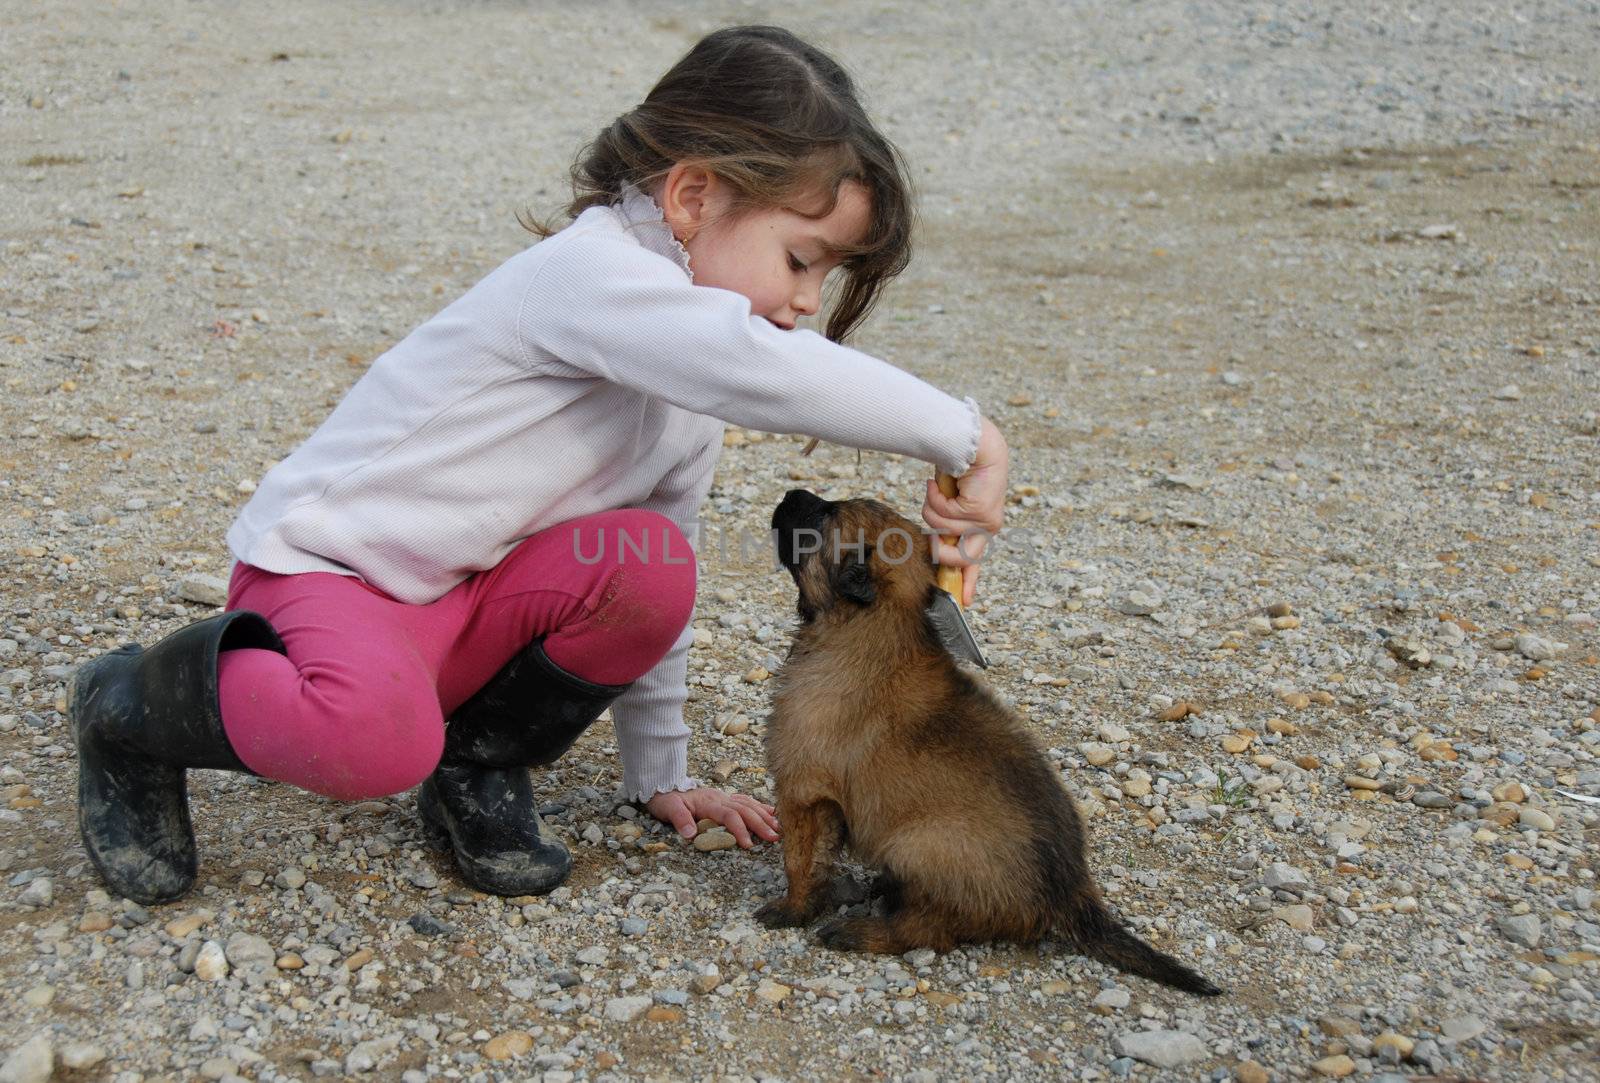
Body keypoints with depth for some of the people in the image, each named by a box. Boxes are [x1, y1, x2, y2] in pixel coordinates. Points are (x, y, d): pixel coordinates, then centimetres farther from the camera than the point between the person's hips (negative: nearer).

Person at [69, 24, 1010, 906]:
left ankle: (477, 765, 4)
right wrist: (966, 435, -31)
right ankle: (138, 704, -3)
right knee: (382, 738, -37)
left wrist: (661, 773, 12)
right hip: (323, 567, -7)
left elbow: (649, 593, 12)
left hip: (466, 610, 7)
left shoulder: (695, 387, 6)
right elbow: (780, 379, -42)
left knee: (649, 562, -19)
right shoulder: (592, 271, -23)